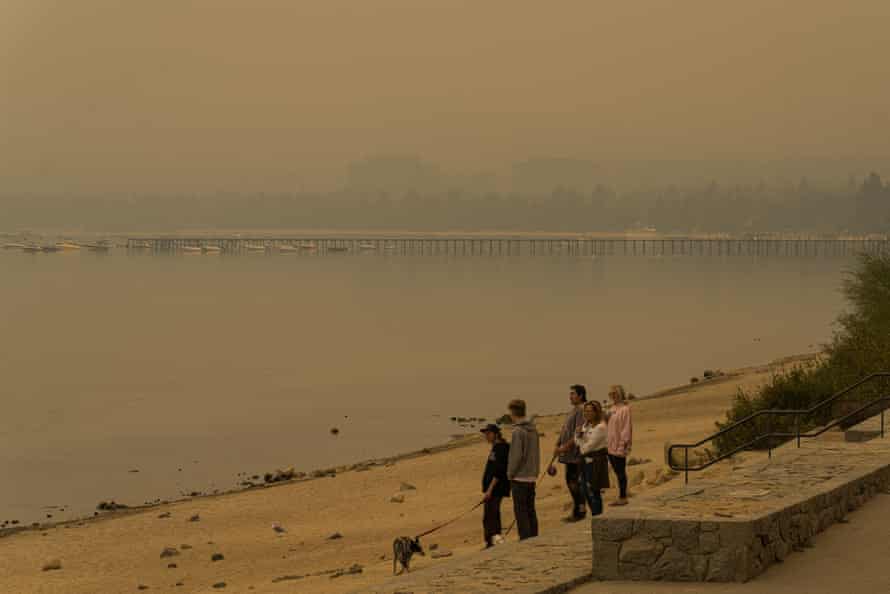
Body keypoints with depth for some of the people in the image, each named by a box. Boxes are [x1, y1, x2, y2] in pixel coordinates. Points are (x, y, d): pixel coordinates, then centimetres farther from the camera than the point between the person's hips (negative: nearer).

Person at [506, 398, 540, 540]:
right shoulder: (533, 429, 8)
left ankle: (525, 539, -5)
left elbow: (516, 455, -18)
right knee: (530, 510, 14)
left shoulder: (518, 431, -17)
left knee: (521, 511, -4)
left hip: (519, 477, -8)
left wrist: (510, 474, -7)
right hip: (532, 476, 8)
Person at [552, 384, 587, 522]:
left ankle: (579, 512, -1)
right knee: (570, 481, 14)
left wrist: (565, 447, -19)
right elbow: (565, 430, 21)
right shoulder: (573, 410, 18)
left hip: (576, 454, -10)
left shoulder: (582, 410, -14)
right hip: (569, 454, 10)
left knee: (575, 482, -6)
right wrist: (557, 445, 11)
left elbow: (578, 433, -20)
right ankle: (576, 510, 21)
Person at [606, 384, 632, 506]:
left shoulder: (625, 409, -12)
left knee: (621, 472, -3)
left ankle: (623, 497, 3)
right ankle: (621, 497, 18)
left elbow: (626, 428, -15)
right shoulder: (613, 409, 15)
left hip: (619, 447, -9)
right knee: (617, 472, 12)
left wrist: (623, 445, -19)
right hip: (611, 446, 9)